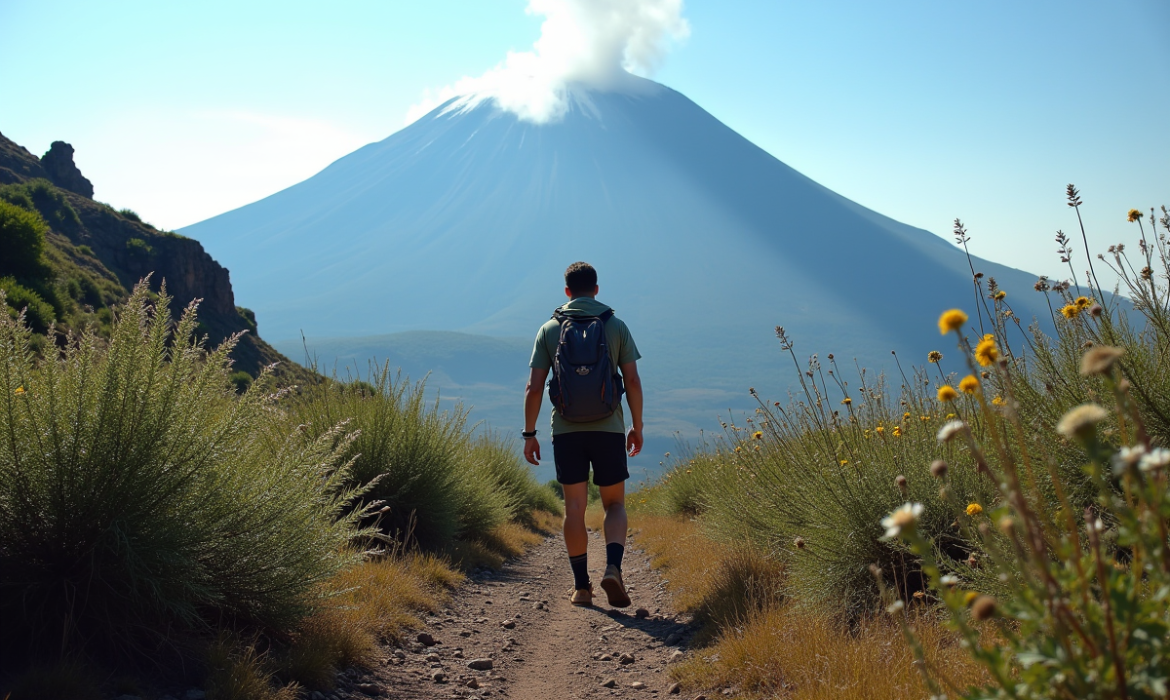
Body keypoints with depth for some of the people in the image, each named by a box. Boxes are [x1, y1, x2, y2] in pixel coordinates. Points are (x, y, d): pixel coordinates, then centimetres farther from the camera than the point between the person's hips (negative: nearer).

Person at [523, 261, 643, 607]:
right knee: (614, 504, 11)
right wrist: (637, 427, 9)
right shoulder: (616, 326, 2)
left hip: (566, 431, 0)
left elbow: (534, 388, -1)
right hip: (608, 429, 0)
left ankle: (581, 586, 11)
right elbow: (632, 381, -1)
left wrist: (529, 433, 6)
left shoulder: (549, 329, 3)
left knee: (575, 508, 7)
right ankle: (613, 569, -11)